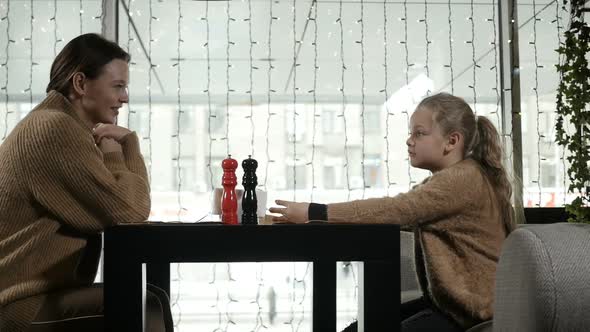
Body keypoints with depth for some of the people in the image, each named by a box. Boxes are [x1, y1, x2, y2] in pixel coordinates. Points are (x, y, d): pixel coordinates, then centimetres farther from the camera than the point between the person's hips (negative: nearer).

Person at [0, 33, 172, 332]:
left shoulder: (56, 124, 17)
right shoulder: (56, 127, -17)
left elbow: (131, 206, 14)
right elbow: (128, 212, -19)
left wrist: (126, 140, 0)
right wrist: (114, 151, -3)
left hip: (34, 292, 10)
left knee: (151, 299, 9)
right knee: (146, 306, -20)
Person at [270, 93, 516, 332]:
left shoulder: (464, 177, -18)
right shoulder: (447, 180, 16)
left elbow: (395, 210, -26)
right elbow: (402, 216, 8)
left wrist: (313, 213, -26)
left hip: (470, 310, -9)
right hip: (445, 300, 9)